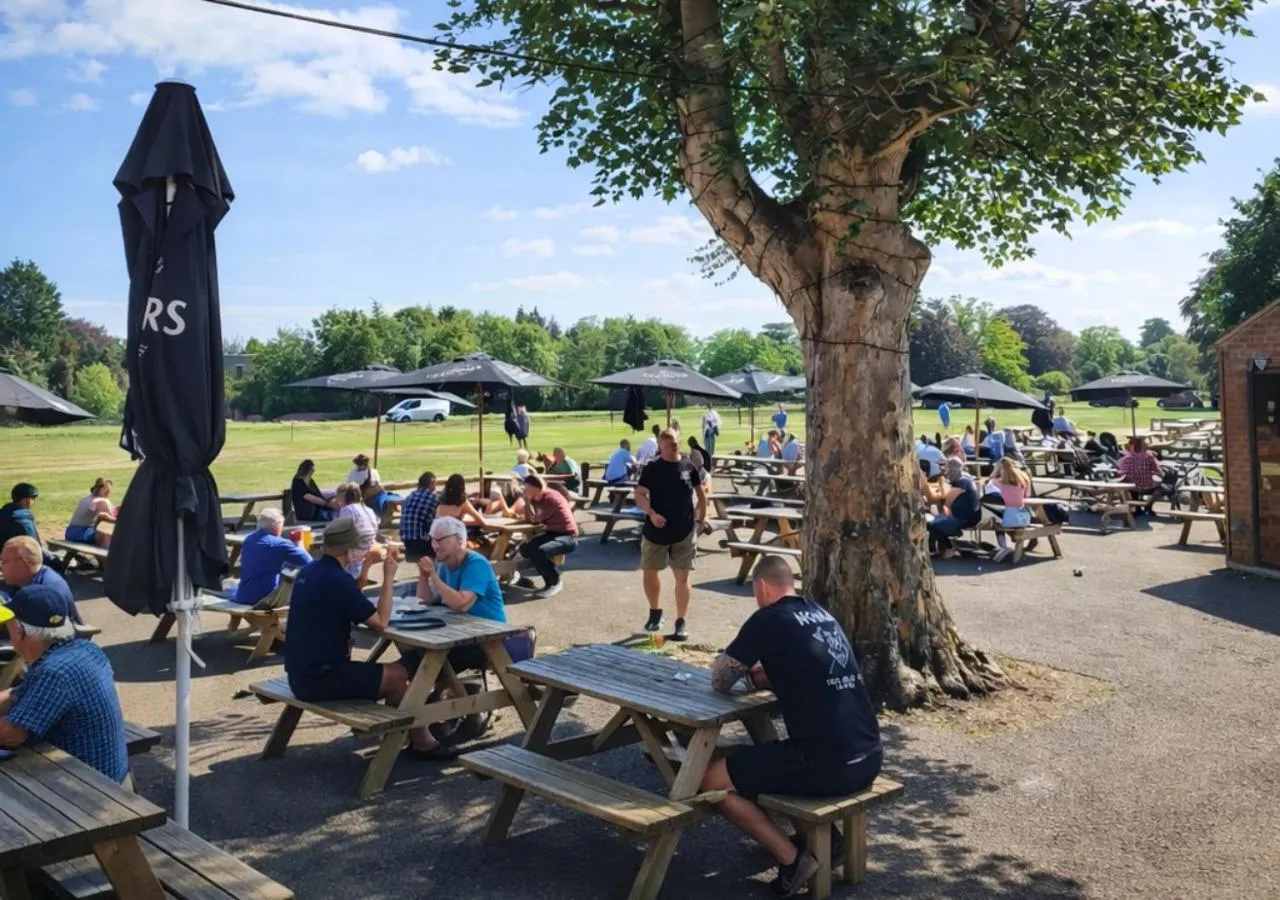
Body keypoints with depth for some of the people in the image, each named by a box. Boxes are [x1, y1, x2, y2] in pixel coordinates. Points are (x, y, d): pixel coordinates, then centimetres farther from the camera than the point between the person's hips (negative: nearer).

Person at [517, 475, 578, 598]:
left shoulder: (551, 498, -20)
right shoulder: (536, 499, 7)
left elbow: (535, 519, -21)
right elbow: (527, 519, 2)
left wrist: (528, 501, -14)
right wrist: (527, 501, -5)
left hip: (568, 537, -10)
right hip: (552, 534, 10)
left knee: (539, 550, -32)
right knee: (525, 548, -4)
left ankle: (555, 582, -10)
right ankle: (550, 580, 6)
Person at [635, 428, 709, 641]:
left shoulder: (689, 466, -1)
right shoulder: (651, 468, -5)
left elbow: (701, 492, 11)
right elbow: (639, 495, -9)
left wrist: (702, 518, 9)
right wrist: (651, 513, -24)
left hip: (684, 532, 0)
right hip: (655, 531, 0)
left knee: (682, 577, 0)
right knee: (650, 573, 12)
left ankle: (681, 622, 8)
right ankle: (655, 612, 35)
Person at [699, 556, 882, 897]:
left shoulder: (768, 619, -6)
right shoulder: (823, 615, 14)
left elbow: (719, 681, 4)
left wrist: (741, 669, 24)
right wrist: (759, 676, 18)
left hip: (827, 765, -8)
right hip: (869, 759, 8)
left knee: (711, 781, 5)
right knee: (771, 755, 34)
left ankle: (792, 859, 1)